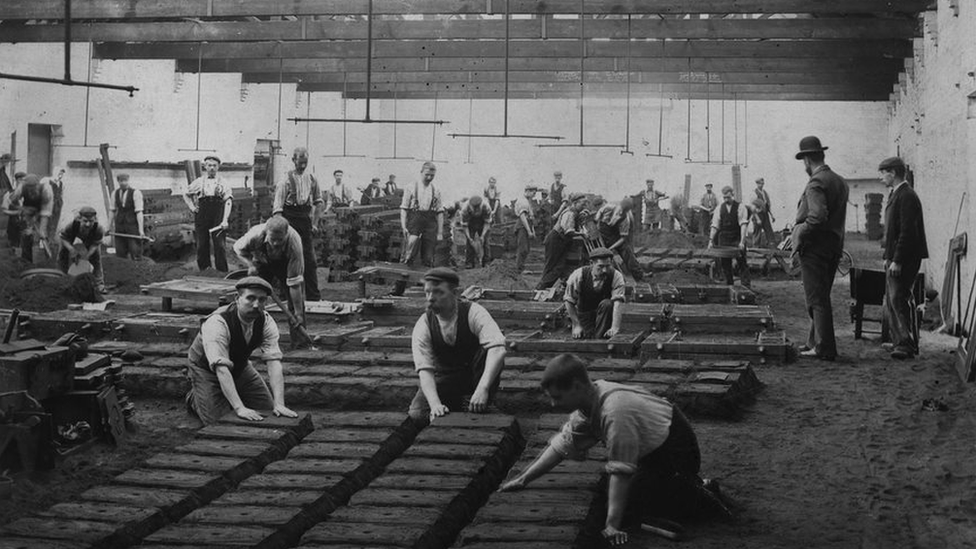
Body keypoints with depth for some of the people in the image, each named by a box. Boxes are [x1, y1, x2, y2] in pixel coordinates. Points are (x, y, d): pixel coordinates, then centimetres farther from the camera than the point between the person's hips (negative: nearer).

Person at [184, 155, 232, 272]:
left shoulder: (223, 183, 5)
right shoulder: (199, 182, 12)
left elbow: (228, 202, -4)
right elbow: (186, 195, 25)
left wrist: (225, 220, -16)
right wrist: (192, 207, 9)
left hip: (218, 216, -2)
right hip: (202, 216, 2)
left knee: (219, 244, -6)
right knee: (202, 244, 3)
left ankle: (222, 270, -1)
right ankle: (203, 267, 12)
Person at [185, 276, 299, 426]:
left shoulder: (266, 322, -20)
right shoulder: (217, 323, -36)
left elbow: (273, 361, -28)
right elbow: (221, 369, -44)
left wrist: (279, 404, -41)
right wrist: (239, 408, -54)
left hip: (240, 366, 5)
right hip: (206, 369, -5)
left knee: (267, 409, -1)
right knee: (215, 419, -19)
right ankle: (194, 398, 13)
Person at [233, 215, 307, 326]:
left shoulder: (294, 243, -41)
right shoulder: (256, 235, -38)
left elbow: (295, 283, -37)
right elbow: (238, 247, -11)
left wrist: (299, 314, -34)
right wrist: (250, 264, -28)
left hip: (286, 263, -1)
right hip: (262, 262, 1)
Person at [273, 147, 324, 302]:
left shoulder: (312, 179, 6)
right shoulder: (286, 180, -8)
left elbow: (318, 202, 17)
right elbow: (277, 209, -10)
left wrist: (315, 223, 9)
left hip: (306, 219, 4)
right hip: (290, 220, -4)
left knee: (310, 260, 4)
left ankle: (313, 296, 10)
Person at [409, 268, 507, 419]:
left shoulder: (473, 312, -24)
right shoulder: (423, 325, -18)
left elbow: (497, 348, -38)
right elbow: (424, 369, -26)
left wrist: (483, 389, -51)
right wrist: (435, 404, -45)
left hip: (477, 375, -2)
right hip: (446, 377, 2)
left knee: (486, 353, -34)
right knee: (417, 413, -21)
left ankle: (480, 412, -19)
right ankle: (456, 405, 9)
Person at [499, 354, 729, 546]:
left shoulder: (615, 412, -34)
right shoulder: (589, 403, -6)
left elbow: (621, 471, -35)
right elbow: (561, 444, 4)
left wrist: (613, 526, -36)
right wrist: (523, 479, 3)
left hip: (674, 451, -9)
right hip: (654, 452, 9)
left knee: (626, 510, -14)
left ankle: (701, 499, -3)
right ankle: (692, 485, 20)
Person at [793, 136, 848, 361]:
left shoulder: (815, 183, -15)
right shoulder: (840, 181, 13)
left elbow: (818, 216, -27)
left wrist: (799, 236, -15)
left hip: (814, 247, -9)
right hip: (835, 245, 9)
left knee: (817, 298, -5)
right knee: (821, 297, 17)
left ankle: (824, 348, -4)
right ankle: (816, 342, 25)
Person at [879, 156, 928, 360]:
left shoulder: (907, 196, -15)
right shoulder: (896, 195, 18)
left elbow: (907, 232, -21)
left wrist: (897, 261, -23)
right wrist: (888, 257, 18)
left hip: (905, 259, -11)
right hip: (896, 259, 11)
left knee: (898, 299, -13)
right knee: (892, 300, 12)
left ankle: (906, 344, -14)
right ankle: (900, 341, 17)